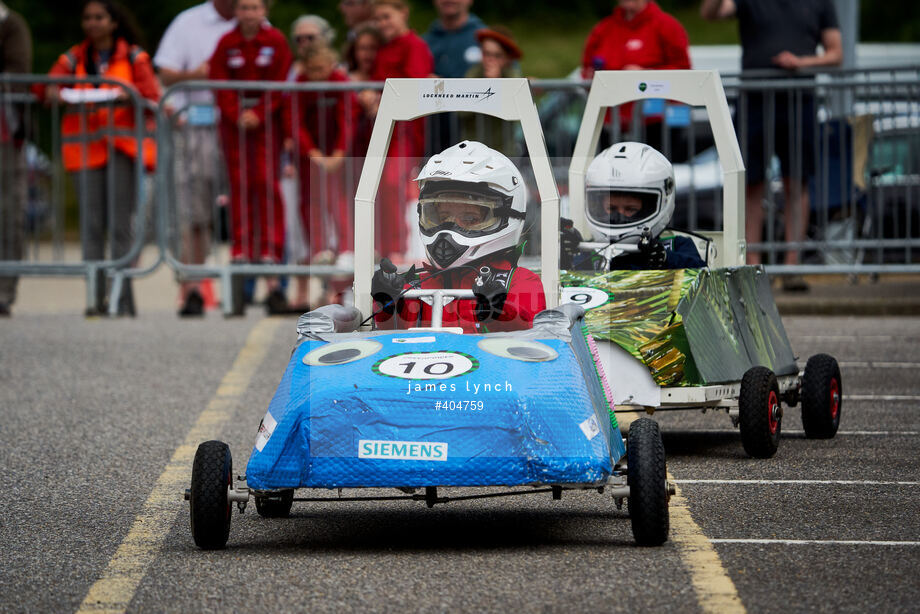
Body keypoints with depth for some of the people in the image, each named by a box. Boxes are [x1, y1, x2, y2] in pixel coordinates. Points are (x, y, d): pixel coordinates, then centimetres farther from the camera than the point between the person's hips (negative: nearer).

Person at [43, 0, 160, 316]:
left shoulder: (134, 57, 9)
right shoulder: (74, 58, 15)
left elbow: (152, 96, 0)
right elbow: (48, 85, 2)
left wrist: (129, 93, -20)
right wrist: (52, 91, -22)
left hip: (122, 145, -2)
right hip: (85, 145, 2)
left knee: (120, 224, -7)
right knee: (91, 225, -5)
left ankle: (124, 298, -7)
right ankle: (96, 298, -5)